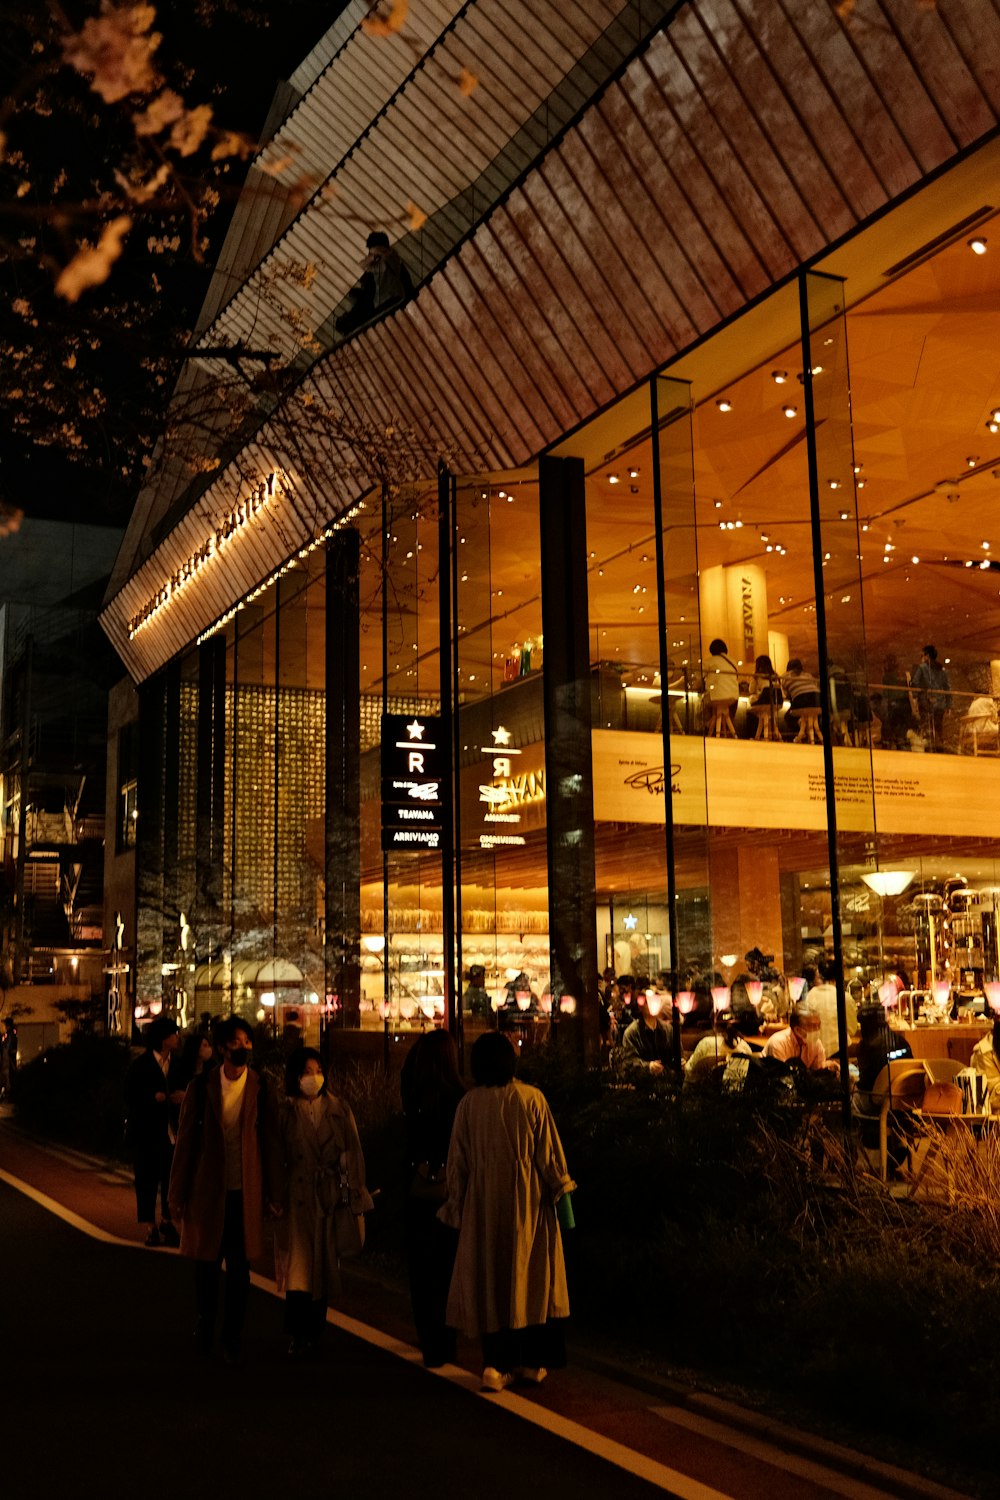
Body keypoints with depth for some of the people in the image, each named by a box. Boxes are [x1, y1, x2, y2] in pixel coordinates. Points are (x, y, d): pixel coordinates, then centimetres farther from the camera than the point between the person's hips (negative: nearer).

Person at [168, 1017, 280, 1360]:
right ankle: (206, 1319, 35)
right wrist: (178, 1193, 2)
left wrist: (273, 1193, 1)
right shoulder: (201, 1087, -1)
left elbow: (269, 1142, 0)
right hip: (208, 1189, 0)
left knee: (239, 1267, 6)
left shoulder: (261, 1089, -1)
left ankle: (233, 1338, 20)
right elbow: (185, 1140, 2)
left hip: (245, 1192, 0)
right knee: (206, 1262, 10)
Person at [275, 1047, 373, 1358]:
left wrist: (354, 1195, -1)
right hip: (296, 1199, -2)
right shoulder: (285, 1112, -1)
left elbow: (352, 1154, 5)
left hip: (330, 1197, 2)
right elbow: (275, 1159, 0)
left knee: (324, 1267, 7)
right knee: (298, 1266, -8)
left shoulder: (339, 1110, 5)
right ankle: (298, 1335, 1)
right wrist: (275, 1200, -2)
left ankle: (314, 1334, 19)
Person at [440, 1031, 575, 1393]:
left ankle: (496, 1364, 4)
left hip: (484, 1204, 1)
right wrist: (562, 1193, 3)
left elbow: (458, 1161, 1)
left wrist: (456, 1206, 11)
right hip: (528, 1202, -1)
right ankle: (531, 1361, 18)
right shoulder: (532, 1099, -9)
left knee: (490, 1280, 9)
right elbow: (550, 1153, -6)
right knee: (530, 1277, 11)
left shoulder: (468, 1104, -5)